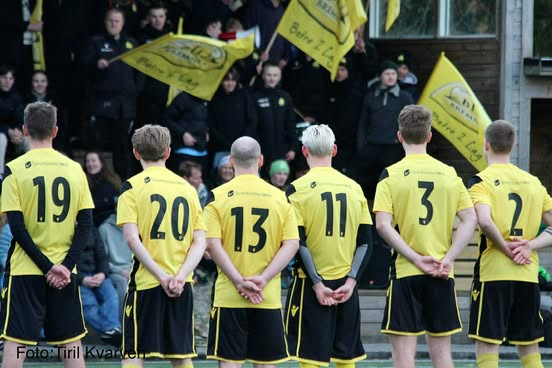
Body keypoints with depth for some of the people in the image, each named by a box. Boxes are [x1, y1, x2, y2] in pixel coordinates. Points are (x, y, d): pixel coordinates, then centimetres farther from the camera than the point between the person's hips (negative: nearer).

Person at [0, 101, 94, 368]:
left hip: (24, 271, -3)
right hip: (65, 272, 3)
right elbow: (86, 224, 1)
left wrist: (48, 266, -9)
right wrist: (65, 266, -4)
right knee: (71, 344, 9)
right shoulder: (74, 169, 4)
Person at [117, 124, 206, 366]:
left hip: (145, 283, -4)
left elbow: (132, 238, -13)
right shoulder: (188, 189, 11)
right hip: (182, 287, 4)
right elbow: (200, 241, 3)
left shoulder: (133, 187, -2)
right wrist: (180, 276, -7)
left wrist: (162, 275, -14)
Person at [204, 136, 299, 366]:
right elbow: (292, 245, -2)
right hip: (269, 299, 1)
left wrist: (239, 281, -12)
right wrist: (263, 279, -8)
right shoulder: (280, 197, 4)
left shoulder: (218, 196, -2)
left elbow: (212, 245, -10)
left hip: (228, 296, -1)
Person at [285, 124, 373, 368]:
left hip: (312, 284, -4)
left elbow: (297, 243, -12)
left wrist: (316, 283, -10)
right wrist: (351, 280, 1)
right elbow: (366, 242, 4)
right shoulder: (353, 187, 7)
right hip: (346, 283, 4)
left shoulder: (298, 188, -7)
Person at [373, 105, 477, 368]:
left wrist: (416, 258, -13)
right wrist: (448, 259, -5)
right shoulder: (449, 174, 6)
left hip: (405, 272, -3)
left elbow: (382, 225, -14)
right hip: (442, 276, 3)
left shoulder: (391, 175, -4)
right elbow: (470, 220, 0)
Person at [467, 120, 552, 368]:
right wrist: (530, 245, -2)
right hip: (528, 275, 5)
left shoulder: (482, 181, -6)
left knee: (487, 345, -2)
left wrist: (506, 248, -11)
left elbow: (485, 221, -24)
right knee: (529, 347, 12)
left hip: (493, 274, -5)